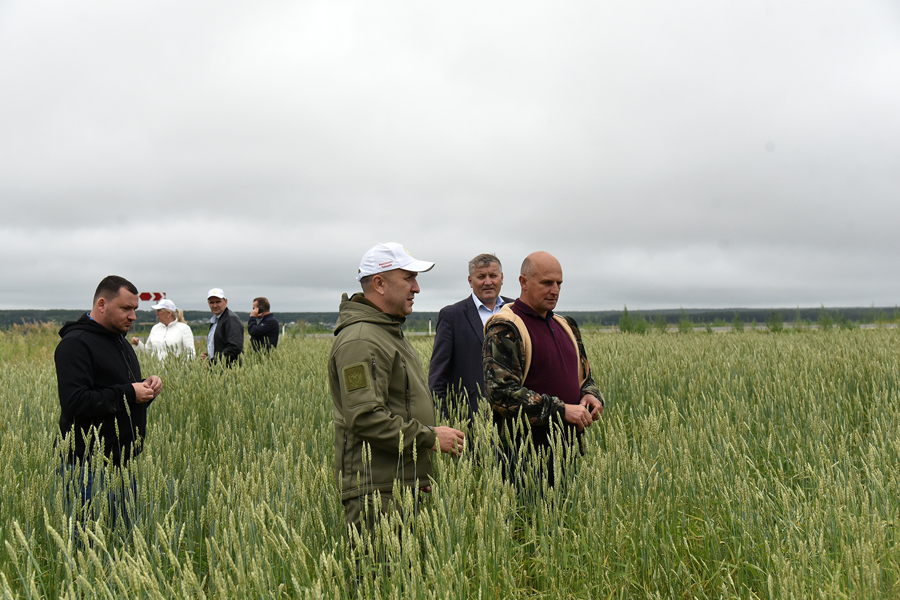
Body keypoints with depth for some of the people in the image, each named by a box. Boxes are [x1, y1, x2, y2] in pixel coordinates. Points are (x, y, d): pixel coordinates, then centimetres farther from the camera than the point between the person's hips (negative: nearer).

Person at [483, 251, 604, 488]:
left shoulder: (566, 326, 17)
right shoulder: (504, 329, -7)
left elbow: (585, 377, 27)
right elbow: (501, 393, -17)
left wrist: (591, 396, 2)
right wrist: (561, 410, -18)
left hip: (568, 449, 7)